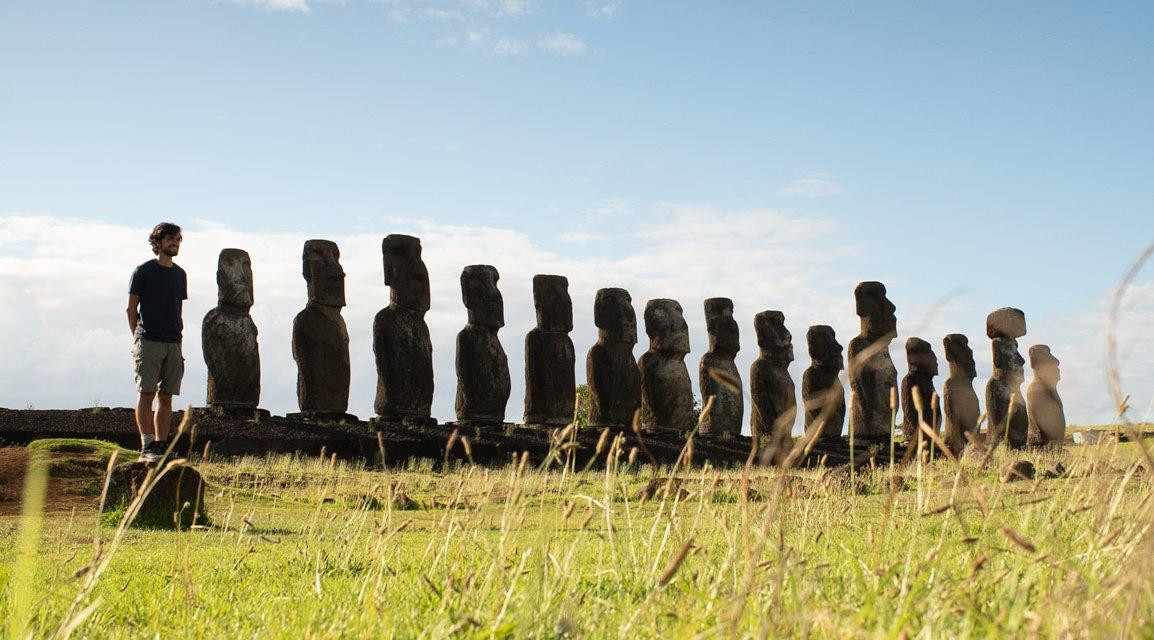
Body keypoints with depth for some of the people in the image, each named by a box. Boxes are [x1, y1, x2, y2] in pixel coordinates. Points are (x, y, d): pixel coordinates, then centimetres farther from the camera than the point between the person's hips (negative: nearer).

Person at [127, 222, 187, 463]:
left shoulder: (180, 274, 16)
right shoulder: (143, 271, 1)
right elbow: (131, 309, 3)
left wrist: (179, 340, 11)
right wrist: (138, 338, -2)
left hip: (173, 344, 5)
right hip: (148, 342, -5)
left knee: (166, 397, 4)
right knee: (146, 394, -8)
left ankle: (161, 447, 7)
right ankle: (147, 448, -9)